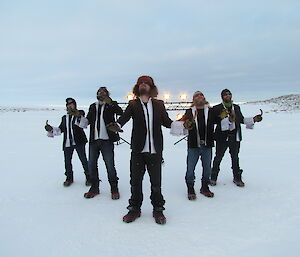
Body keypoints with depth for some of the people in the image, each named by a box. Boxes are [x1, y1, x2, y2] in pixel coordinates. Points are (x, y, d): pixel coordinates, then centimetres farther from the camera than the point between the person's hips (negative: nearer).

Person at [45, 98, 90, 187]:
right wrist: (50, 129, 6)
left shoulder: (80, 114, 1)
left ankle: (88, 177, 14)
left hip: (78, 141, -5)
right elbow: (60, 130, 20)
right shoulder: (64, 117, 18)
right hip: (67, 143, 5)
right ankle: (69, 178, 26)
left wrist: (78, 116, -34)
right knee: (67, 161, 8)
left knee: (83, 160, -1)